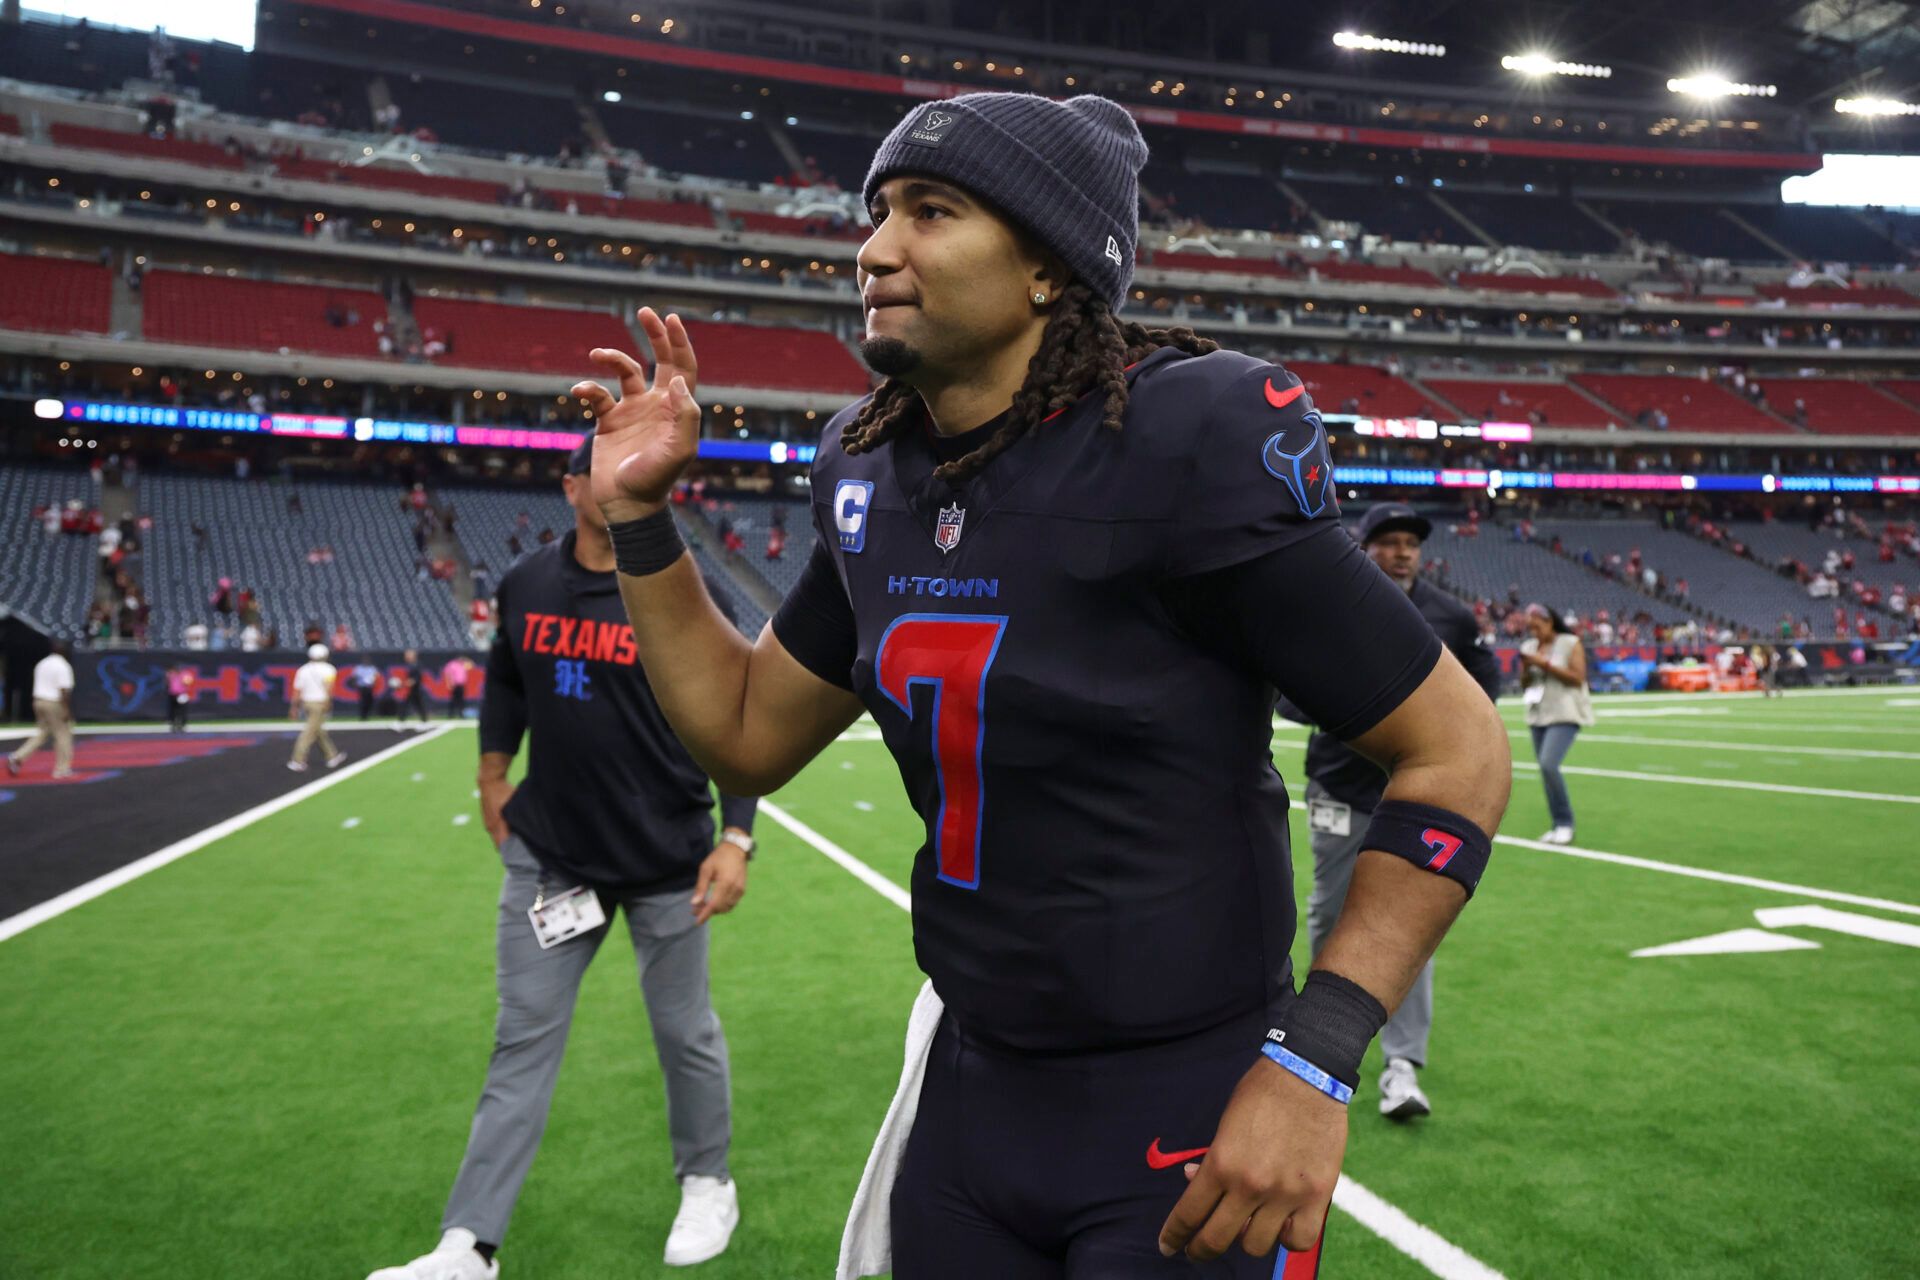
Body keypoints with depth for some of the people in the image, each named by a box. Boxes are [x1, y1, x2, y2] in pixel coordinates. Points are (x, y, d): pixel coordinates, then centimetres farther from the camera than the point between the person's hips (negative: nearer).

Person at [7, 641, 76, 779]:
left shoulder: (41, 663, 13)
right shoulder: (63, 666, -12)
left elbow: (38, 685, 16)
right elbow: (64, 690, -18)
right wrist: (67, 710, -15)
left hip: (38, 701, 8)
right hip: (54, 704, -8)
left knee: (41, 734, 14)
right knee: (63, 735, 2)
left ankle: (17, 758, 1)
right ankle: (62, 769, 4)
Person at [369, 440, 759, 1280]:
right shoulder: (525, 585, 2)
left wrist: (736, 838, -16)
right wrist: (492, 776, 18)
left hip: (666, 862, -3)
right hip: (549, 855, 3)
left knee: (685, 1033, 11)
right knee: (522, 1043, 7)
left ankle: (707, 1185, 35)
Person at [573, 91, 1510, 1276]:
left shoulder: (1189, 446, -20)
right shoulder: (875, 476, 0)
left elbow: (1457, 748, -16)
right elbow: (749, 737, 10)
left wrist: (1314, 1059, -22)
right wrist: (639, 515, 2)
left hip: (1188, 1118, -6)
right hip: (970, 1081, 7)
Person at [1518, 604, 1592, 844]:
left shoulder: (1570, 644, -5)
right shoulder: (1529, 647, 11)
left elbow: (1578, 678, -13)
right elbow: (1524, 687, 14)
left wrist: (1545, 664, -17)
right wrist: (1526, 669, -6)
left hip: (1564, 715, -6)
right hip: (1537, 715, 6)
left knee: (1548, 764, -21)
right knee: (1545, 768, 5)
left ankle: (1565, 824, -9)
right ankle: (1559, 825, 15)